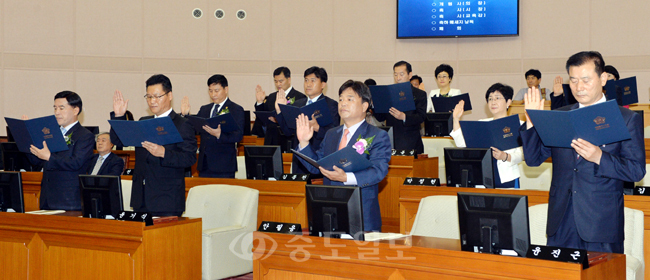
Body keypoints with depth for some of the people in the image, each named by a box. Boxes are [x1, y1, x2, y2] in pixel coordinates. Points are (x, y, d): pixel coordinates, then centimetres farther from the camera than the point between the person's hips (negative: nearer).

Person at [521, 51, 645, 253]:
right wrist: (532, 122, -6)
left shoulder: (626, 119, 1)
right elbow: (533, 159, 8)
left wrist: (599, 158, -22)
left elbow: (637, 170, -5)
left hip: (602, 220, -3)